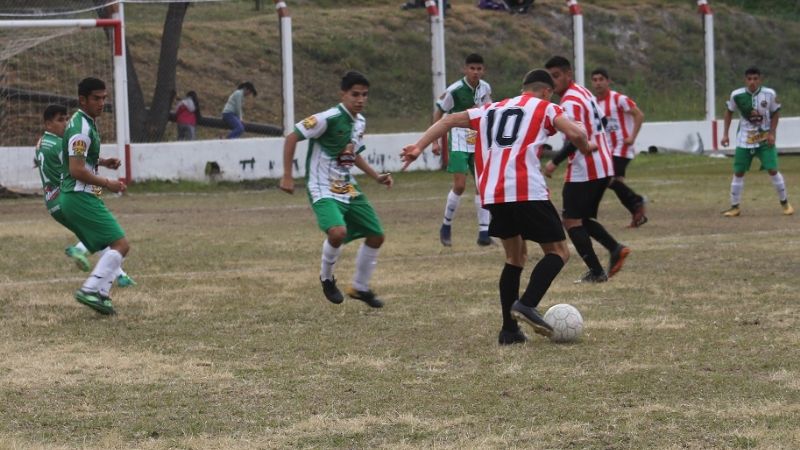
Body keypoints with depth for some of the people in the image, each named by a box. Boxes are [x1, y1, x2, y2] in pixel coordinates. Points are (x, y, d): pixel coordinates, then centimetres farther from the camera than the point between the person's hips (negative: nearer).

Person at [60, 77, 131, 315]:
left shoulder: (86, 124, 16)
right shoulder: (81, 129, -16)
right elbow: (77, 170, -23)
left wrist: (103, 162, 15)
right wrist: (107, 183, -14)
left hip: (81, 198, 10)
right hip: (80, 197, -10)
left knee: (113, 247, 13)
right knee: (120, 244, -14)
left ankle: (101, 295, 6)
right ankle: (90, 290, -21)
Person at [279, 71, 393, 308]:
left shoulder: (360, 122, 5)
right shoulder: (329, 119, -20)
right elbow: (292, 137, -17)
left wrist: (377, 177, 15)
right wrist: (287, 176, -19)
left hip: (348, 189, 8)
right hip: (323, 190, -8)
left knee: (376, 236, 8)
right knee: (338, 231, -32)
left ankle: (360, 288, 28)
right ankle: (327, 277, -2)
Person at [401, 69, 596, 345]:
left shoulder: (492, 110, 27)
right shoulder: (544, 107, 12)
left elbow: (449, 120, 20)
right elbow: (575, 134, -4)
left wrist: (419, 147, 16)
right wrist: (587, 147, 17)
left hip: (492, 194, 6)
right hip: (527, 190, -6)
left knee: (514, 257, 20)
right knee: (558, 251, 4)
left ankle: (509, 330, 14)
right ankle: (527, 304, -19)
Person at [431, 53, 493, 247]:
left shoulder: (485, 88, 1)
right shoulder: (454, 90, -15)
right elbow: (439, 113, -5)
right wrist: (434, 141, -9)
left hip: (479, 143, 5)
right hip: (459, 143, -5)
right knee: (460, 185, -14)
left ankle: (484, 232, 2)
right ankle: (446, 226, 6)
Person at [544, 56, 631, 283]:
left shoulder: (570, 101, -16)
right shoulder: (584, 92, 13)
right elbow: (602, 123, 22)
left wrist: (555, 162, -24)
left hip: (583, 171, -10)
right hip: (604, 167, 10)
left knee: (572, 220, -1)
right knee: (584, 218, 18)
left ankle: (596, 272, -3)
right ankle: (615, 248, 0)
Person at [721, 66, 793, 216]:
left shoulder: (769, 94, -13)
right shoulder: (737, 95, -12)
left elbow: (776, 113, 1)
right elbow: (729, 112, 5)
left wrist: (772, 133, -10)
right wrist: (725, 134, 3)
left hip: (765, 139, -1)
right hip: (744, 140, 1)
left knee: (772, 170, -8)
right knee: (738, 172, 0)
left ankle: (785, 203, 9)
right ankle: (735, 207, 11)